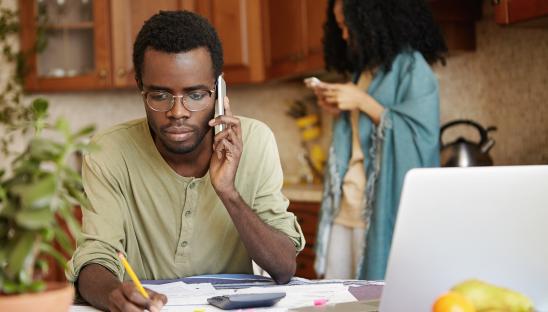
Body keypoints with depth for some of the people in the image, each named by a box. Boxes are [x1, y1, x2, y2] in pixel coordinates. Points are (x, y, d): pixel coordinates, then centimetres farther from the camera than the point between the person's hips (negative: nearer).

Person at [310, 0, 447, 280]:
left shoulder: (411, 67, -6)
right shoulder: (362, 70, 18)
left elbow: (422, 136, -16)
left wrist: (363, 102, -13)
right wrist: (339, 113, 8)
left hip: (384, 210, -7)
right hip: (347, 207, 7)